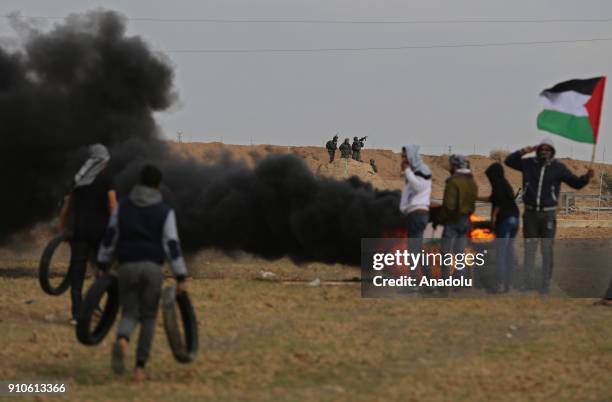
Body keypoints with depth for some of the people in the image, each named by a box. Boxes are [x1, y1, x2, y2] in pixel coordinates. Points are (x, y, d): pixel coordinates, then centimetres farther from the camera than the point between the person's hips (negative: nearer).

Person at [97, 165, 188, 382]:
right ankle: (140, 367, 5)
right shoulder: (165, 211, -1)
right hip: (152, 267, -1)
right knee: (148, 317, 11)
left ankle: (122, 341, -27)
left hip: (127, 266, 1)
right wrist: (181, 277, -4)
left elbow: (110, 236, 7)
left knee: (130, 313, 9)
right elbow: (172, 245, -6)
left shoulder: (123, 205, 6)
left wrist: (103, 264, 15)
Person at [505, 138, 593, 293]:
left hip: (548, 214, -2)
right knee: (529, 249, 6)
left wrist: (586, 177, -26)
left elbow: (575, 183, -5)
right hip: (530, 213, 2)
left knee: (547, 250, -1)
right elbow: (509, 161, 1)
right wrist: (523, 152, -15)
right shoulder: (529, 164, 2)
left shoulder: (558, 168, -4)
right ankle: (527, 282, 12)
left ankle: (545, 284, 4)